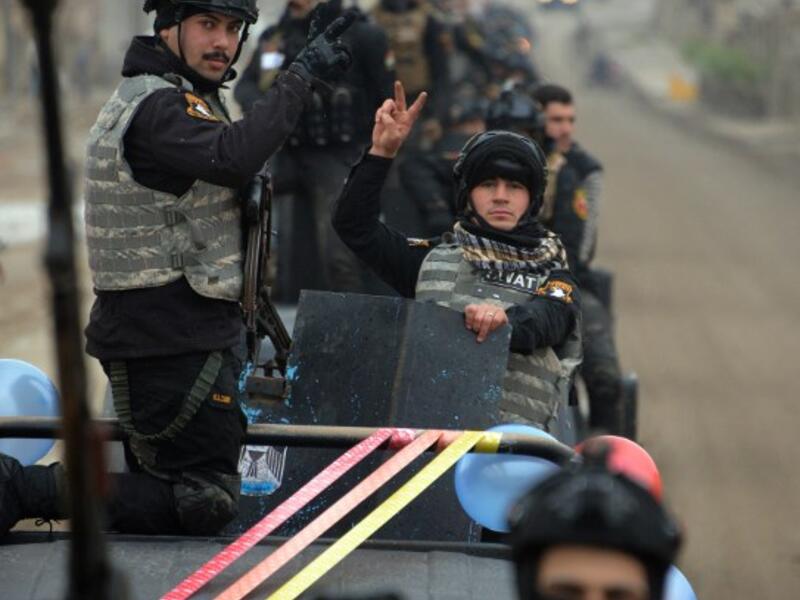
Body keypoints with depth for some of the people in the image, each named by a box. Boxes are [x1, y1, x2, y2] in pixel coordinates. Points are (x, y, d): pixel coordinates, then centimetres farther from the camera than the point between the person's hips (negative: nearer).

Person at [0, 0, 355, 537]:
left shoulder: (178, 100, 17)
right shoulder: (158, 106, -17)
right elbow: (233, 158, -34)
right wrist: (302, 76, -30)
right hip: (173, 338, -11)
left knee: (161, 482, 18)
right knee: (205, 503, -9)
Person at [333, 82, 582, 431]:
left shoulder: (553, 279, 18)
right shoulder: (435, 260, 26)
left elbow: (547, 320, -5)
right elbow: (354, 224, 23)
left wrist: (506, 319, -28)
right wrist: (381, 153, 12)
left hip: (514, 431, -1)